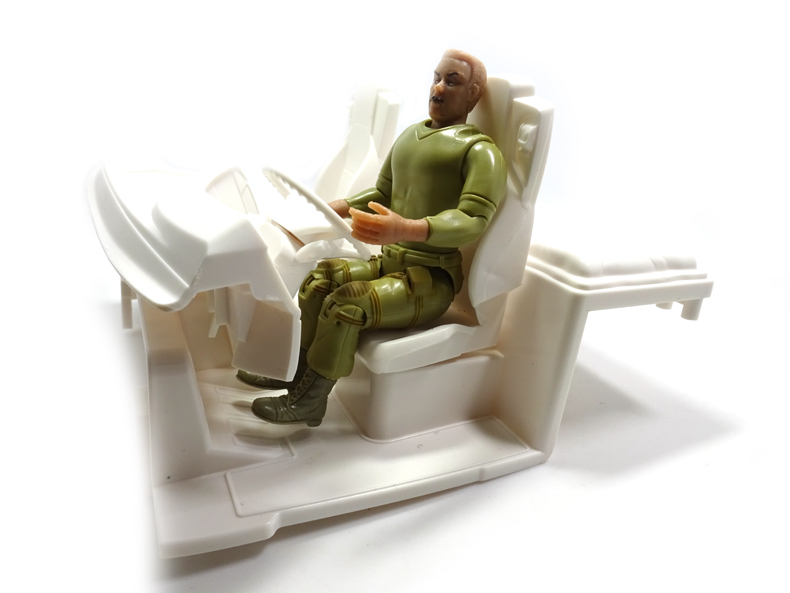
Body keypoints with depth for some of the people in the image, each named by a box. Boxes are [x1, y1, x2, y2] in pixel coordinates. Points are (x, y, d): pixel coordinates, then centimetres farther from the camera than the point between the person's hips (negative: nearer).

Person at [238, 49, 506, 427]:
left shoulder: (478, 149, -10)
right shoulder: (410, 135, 15)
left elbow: (473, 218, -25)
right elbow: (382, 193, 24)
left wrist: (407, 229, -42)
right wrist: (339, 208, 7)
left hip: (431, 278, -8)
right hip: (388, 260, 8)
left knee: (345, 302, -25)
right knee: (320, 277, -6)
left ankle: (308, 402, -7)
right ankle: (295, 370, 7)